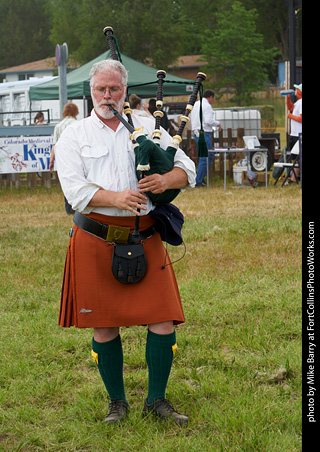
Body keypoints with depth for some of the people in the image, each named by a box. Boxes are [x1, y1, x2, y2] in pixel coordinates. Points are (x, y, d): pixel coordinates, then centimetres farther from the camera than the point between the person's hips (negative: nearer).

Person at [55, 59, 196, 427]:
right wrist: (116, 198, -23)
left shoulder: (148, 128, 12)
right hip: (96, 239, -1)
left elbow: (187, 170, 8)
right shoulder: (73, 137, 5)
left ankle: (157, 399, 13)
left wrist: (164, 181, -15)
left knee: (163, 320, -4)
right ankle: (117, 401, 21)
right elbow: (75, 190, -7)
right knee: (103, 326, 3)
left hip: (144, 237, 2)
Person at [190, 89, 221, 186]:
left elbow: (191, 117, 20)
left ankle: (199, 178, 16)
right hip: (204, 133, -10)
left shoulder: (196, 104, 13)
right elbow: (209, 121, -23)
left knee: (209, 156, 17)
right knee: (204, 158, -4)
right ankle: (198, 181, -4)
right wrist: (217, 123, -6)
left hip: (196, 132, 10)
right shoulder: (207, 106, -14)